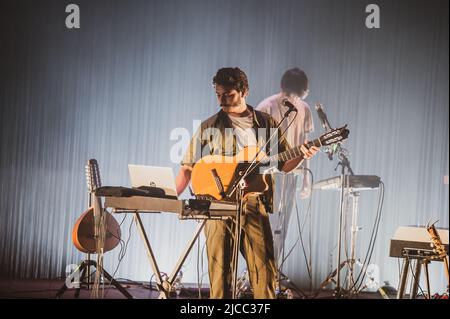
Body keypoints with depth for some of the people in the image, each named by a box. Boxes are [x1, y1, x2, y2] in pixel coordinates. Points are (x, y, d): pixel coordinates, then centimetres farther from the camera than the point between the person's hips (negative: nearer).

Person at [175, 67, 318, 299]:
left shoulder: (267, 123, 10)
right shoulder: (209, 127, 8)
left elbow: (284, 165, 14)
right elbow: (188, 168, 7)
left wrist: (301, 156, -7)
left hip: (254, 204, 0)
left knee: (264, 269, -5)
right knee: (219, 270, -1)